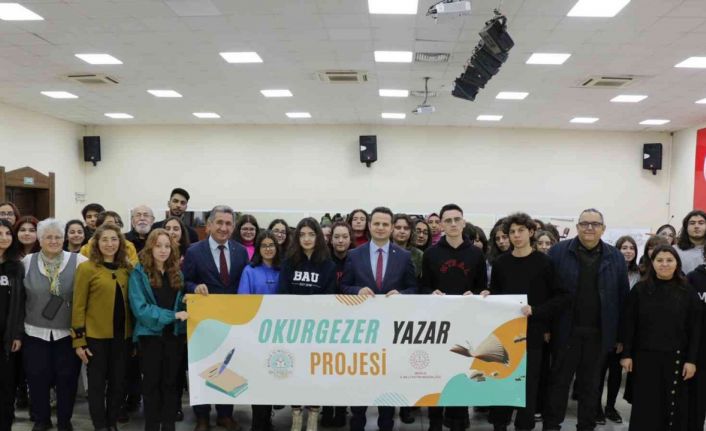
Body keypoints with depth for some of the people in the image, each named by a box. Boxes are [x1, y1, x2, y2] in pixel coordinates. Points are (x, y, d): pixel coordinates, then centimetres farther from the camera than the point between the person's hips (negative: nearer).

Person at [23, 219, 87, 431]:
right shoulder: (27, 261, 2)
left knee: (67, 377, 7)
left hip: (67, 332, -1)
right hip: (35, 332, 1)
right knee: (38, 377, 10)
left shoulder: (78, 261, -5)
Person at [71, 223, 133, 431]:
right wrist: (78, 339, -9)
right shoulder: (86, 268, -6)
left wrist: (135, 334, 7)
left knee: (118, 382, 12)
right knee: (97, 384, 7)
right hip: (96, 336, -4)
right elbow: (78, 306, -6)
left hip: (122, 335, 4)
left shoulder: (127, 268, 6)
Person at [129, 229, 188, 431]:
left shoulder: (176, 273, 7)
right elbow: (140, 308, -16)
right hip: (150, 334, -4)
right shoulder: (139, 273, -7)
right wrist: (172, 315, -22)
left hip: (175, 334, 4)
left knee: (171, 381, 10)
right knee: (152, 382, 8)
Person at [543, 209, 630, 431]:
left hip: (598, 333, 2)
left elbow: (623, 297, 5)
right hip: (566, 331, -2)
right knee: (559, 381, 8)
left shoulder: (615, 257, 4)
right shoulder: (559, 252, -3)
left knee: (590, 384, 14)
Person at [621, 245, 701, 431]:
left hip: (675, 357, 0)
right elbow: (629, 324, 0)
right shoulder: (639, 289, 0)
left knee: (673, 406, 8)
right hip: (644, 355, 0)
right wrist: (626, 354, -3)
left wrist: (692, 359, -4)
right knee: (644, 407, 6)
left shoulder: (687, 292, 0)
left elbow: (695, 329, 1)